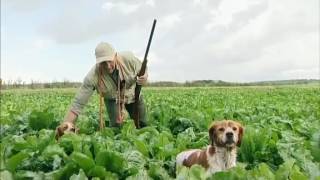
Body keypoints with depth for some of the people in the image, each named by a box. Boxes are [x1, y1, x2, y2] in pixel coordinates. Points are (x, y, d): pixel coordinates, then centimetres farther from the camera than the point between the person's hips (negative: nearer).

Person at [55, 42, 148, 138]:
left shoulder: (128, 58, -34)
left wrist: (144, 78, -38)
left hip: (133, 94, 2)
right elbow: (78, 103, -36)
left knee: (143, 126, 5)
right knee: (115, 125, -19)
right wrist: (66, 123, -50)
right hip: (112, 99, -1)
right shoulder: (93, 76, -37)